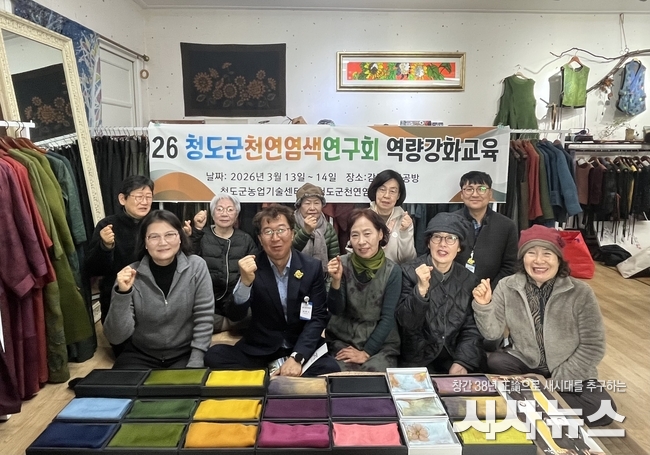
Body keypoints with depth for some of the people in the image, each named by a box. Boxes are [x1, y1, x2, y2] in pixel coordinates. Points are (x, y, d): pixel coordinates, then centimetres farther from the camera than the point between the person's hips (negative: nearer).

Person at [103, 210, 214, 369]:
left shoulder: (196, 266, -9)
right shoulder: (130, 275, -10)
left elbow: (203, 319, -7)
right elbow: (116, 337, -13)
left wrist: (195, 363, -14)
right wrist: (122, 293, -26)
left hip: (185, 354, -1)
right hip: (140, 356, 1)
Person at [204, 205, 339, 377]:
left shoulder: (312, 267, -5)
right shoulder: (251, 267, -6)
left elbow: (318, 317, -6)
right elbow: (234, 316, -12)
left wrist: (297, 357, -20)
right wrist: (245, 281, -31)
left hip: (302, 348, 0)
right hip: (259, 350, 1)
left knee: (330, 368, -29)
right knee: (214, 355, -22)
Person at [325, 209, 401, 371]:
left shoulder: (393, 271, -10)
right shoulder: (342, 264, -8)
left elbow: (388, 318, -8)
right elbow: (335, 310, -9)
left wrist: (366, 352, -12)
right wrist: (336, 280, -26)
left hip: (381, 343, 0)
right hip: (342, 340, 0)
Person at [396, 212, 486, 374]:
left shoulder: (468, 279, 4)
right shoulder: (410, 272, -5)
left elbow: (472, 328, 3)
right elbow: (406, 323, -12)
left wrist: (462, 362, -11)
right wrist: (421, 289, -27)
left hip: (455, 357, 3)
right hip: (418, 359, -2)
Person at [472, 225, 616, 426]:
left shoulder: (580, 292, -15)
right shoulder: (507, 286, -10)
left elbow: (592, 347, -12)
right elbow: (492, 333, -10)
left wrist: (556, 383, -15)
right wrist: (484, 305, -30)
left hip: (569, 373, 0)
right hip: (524, 363, 1)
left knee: (601, 410, -24)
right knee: (495, 363, -28)